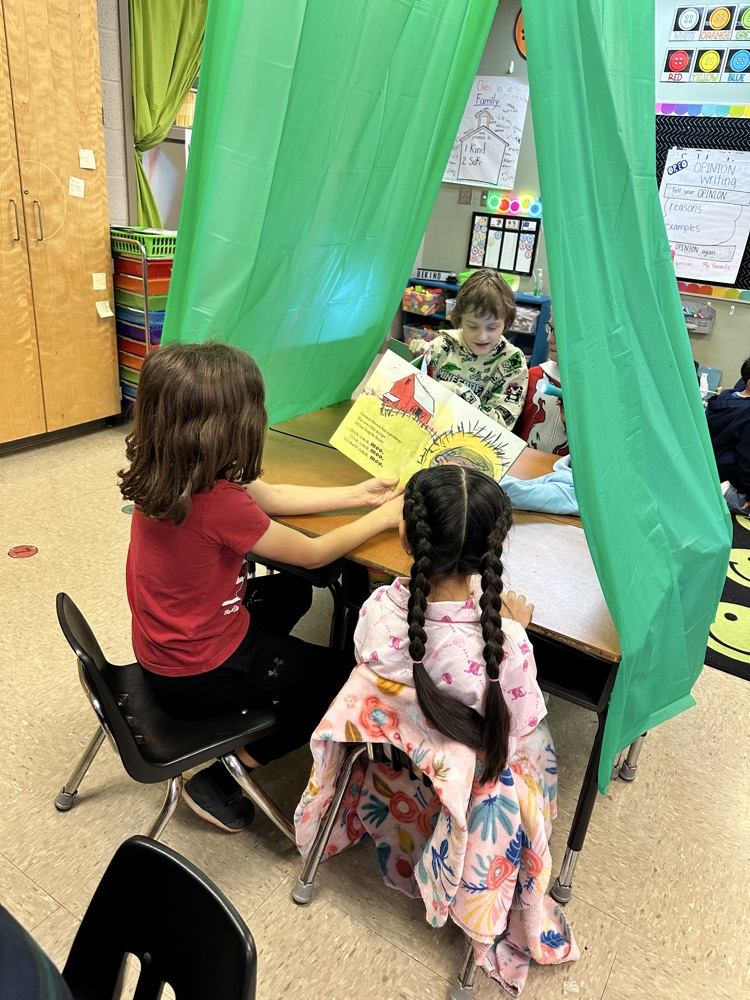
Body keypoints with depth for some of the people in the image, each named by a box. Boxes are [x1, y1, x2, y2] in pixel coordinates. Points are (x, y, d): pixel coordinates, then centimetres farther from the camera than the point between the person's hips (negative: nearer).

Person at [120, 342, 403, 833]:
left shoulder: (168, 474, -10)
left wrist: (357, 494, 3)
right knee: (351, 679, 10)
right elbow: (314, 553, -19)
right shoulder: (218, 503, -34)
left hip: (165, 645, 8)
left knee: (292, 592, 28)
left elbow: (268, 496, 2)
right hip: (196, 675, -8)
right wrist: (383, 517, -4)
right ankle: (223, 777, 13)